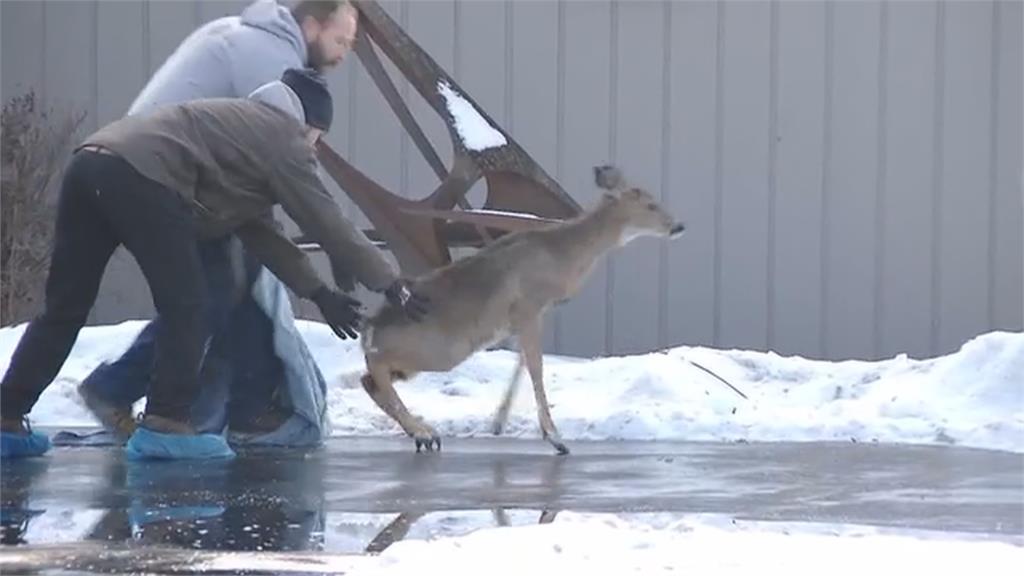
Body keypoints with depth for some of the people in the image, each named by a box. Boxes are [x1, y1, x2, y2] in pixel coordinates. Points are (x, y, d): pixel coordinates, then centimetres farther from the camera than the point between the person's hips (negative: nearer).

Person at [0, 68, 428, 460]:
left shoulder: (244, 126, 37)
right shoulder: (282, 137, 12)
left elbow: (260, 231, 37)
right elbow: (327, 222, 12)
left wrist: (318, 292, 36)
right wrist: (393, 286, 20)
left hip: (88, 163, 9)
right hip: (141, 176, -9)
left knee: (65, 307, 13)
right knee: (186, 306, 2)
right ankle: (165, 424, -1)